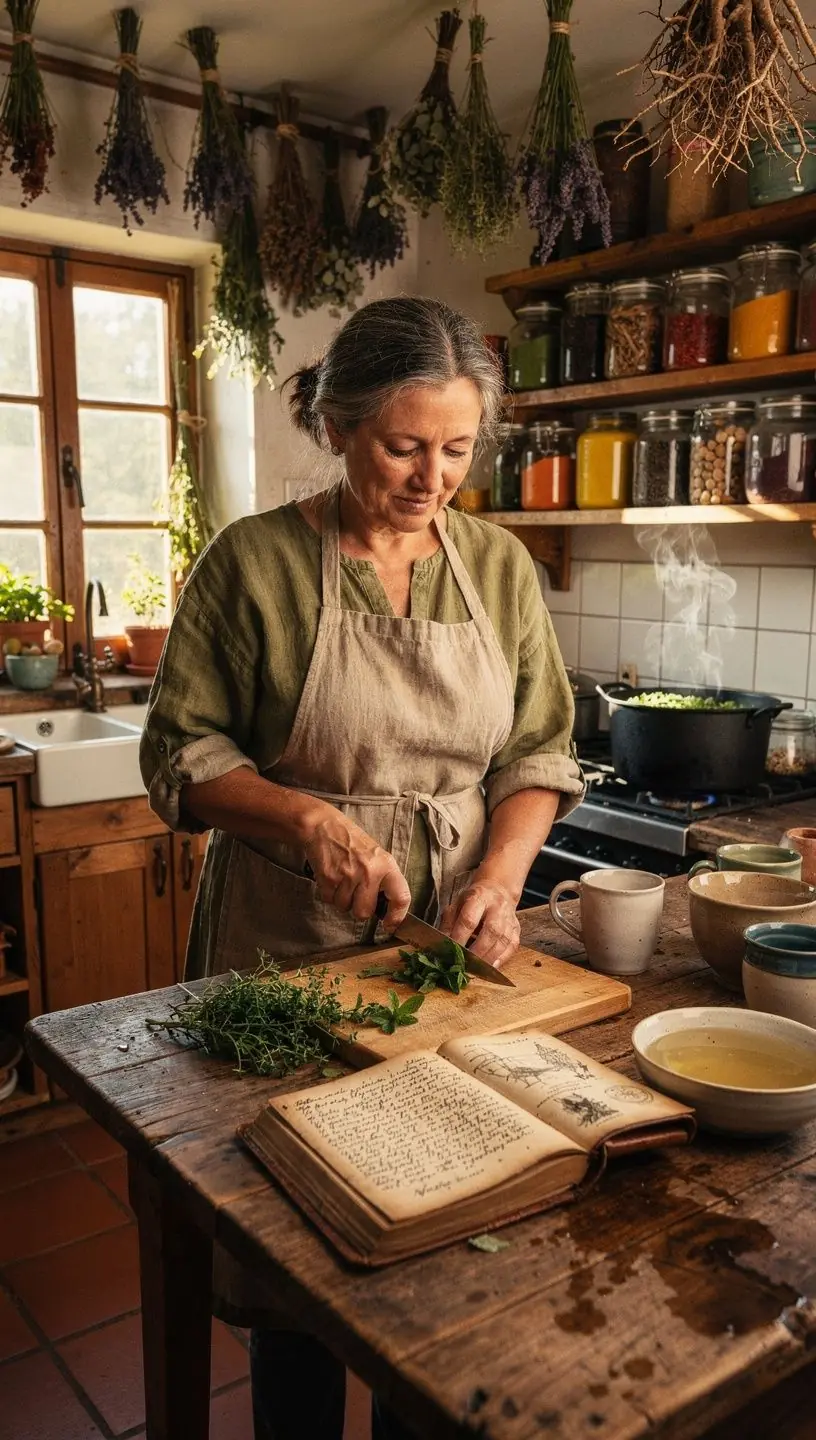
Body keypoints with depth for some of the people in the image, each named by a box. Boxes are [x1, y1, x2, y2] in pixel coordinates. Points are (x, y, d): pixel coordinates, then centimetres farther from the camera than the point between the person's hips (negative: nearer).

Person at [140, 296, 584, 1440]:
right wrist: (312, 823, -20)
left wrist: (499, 877, -11)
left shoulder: (499, 565, 2)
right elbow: (181, 752, -6)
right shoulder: (253, 562, -9)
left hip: (453, 936, 3)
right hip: (289, 936, -2)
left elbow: (540, 750, 4)